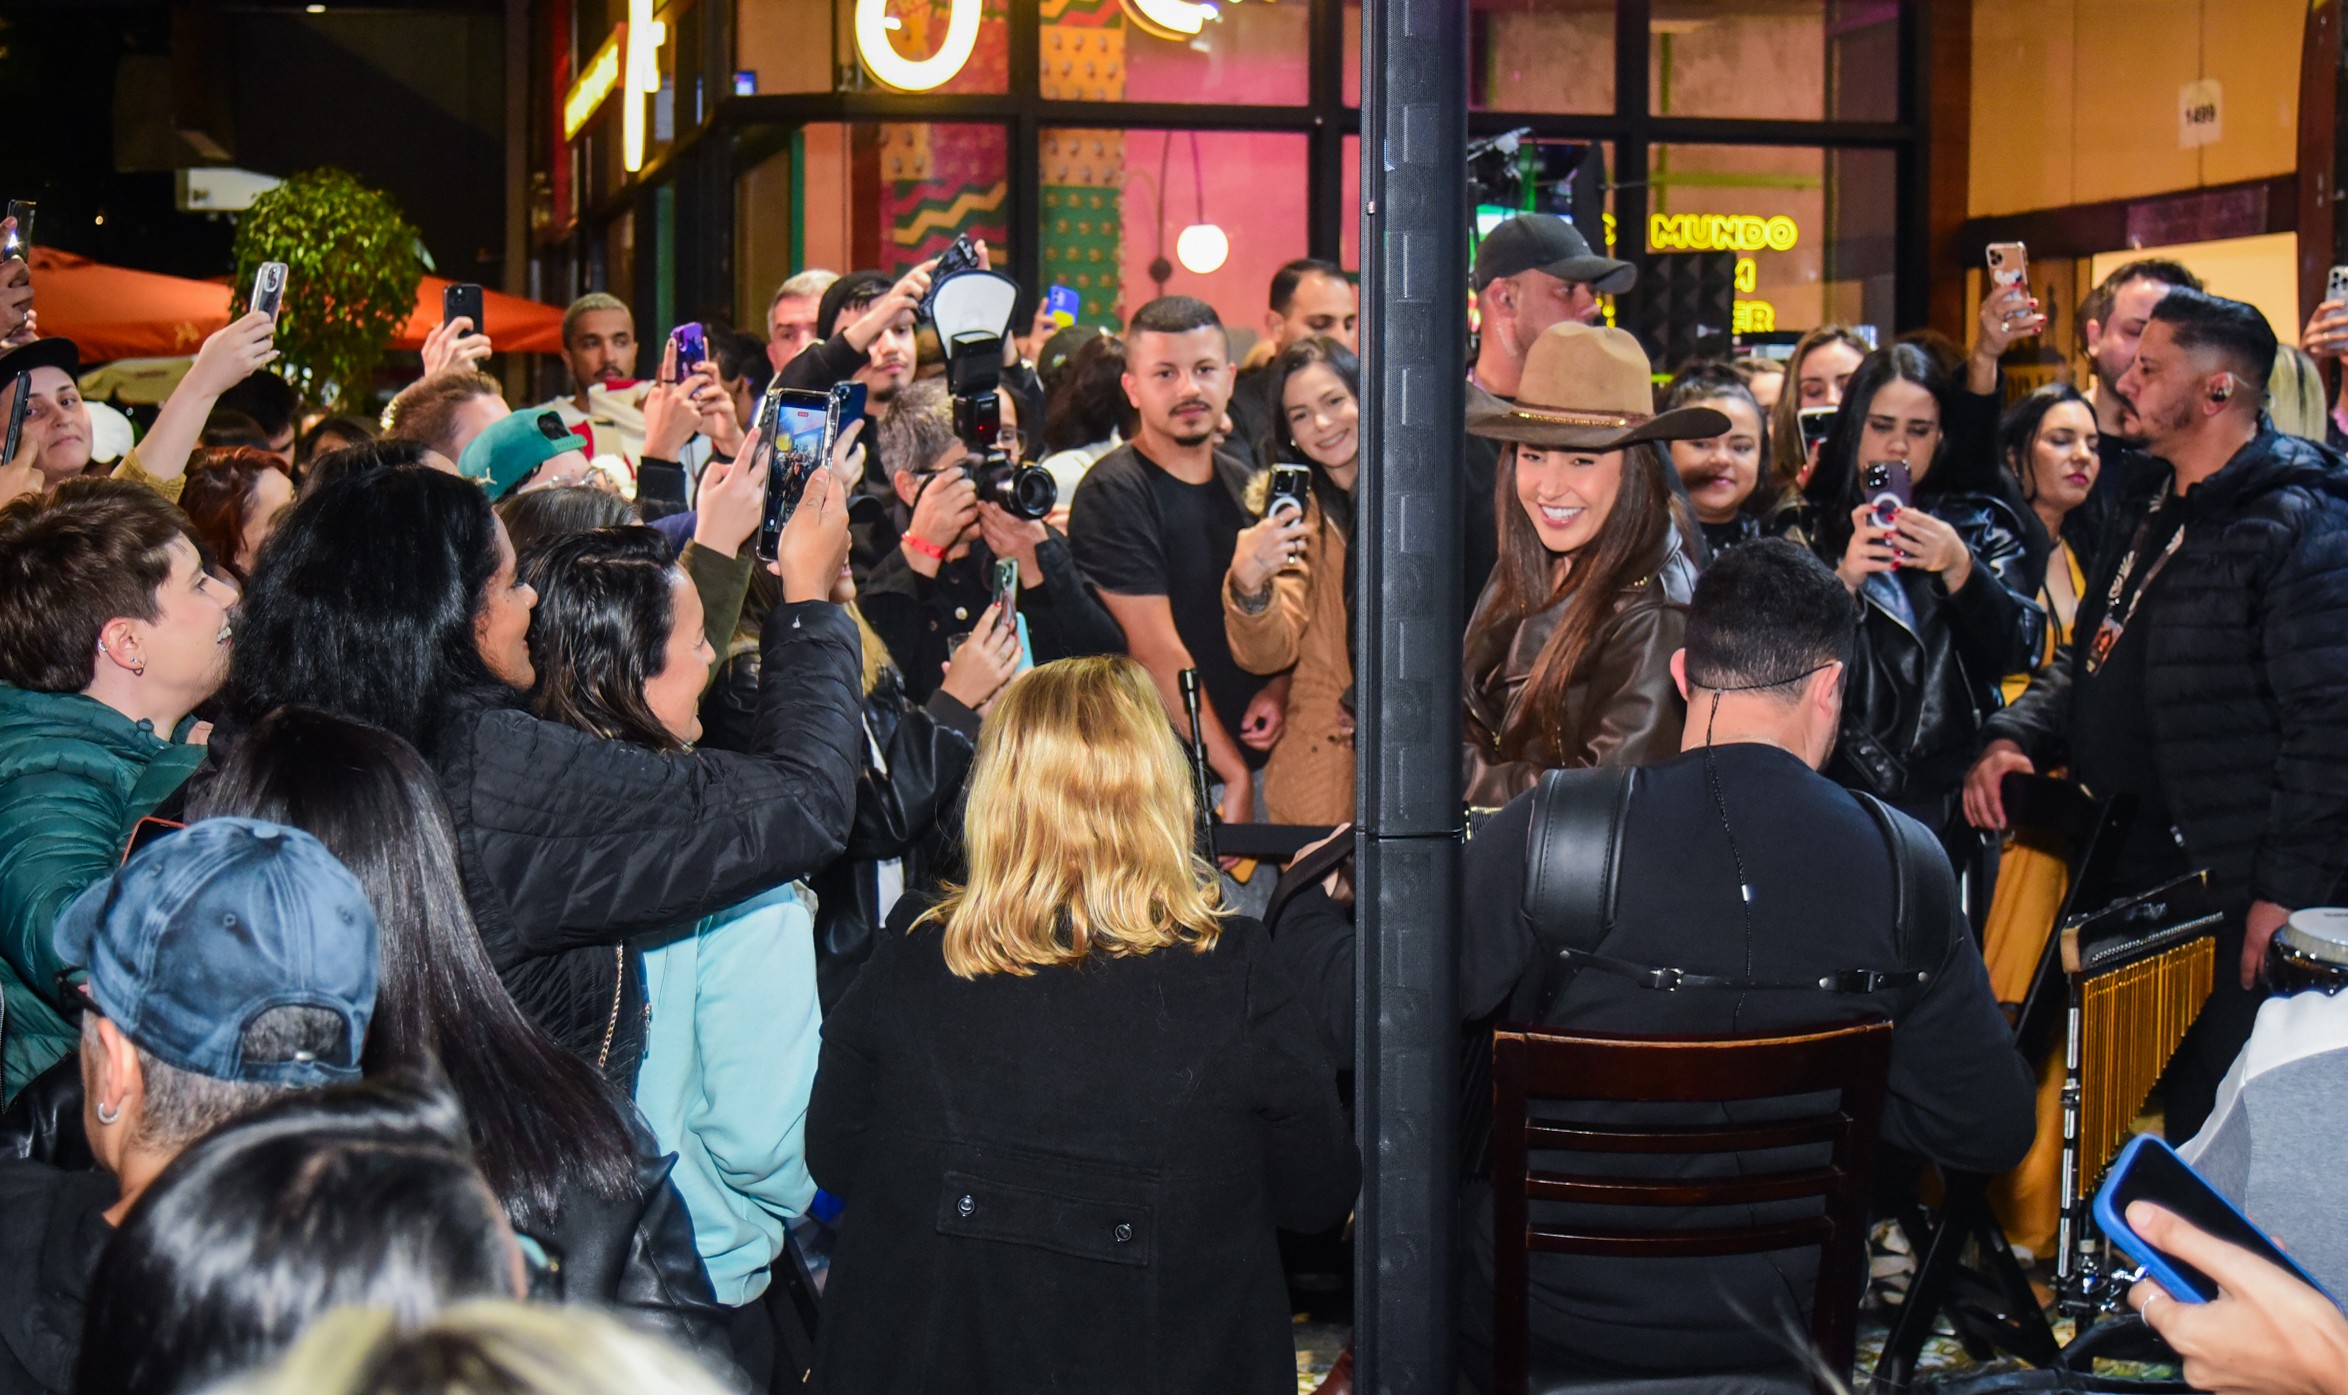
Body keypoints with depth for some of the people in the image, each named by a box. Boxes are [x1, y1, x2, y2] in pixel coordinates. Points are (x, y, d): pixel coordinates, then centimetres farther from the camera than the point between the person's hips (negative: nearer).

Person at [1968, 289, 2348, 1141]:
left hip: (2224, 901, -9)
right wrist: (2017, 737, 4)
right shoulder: (2149, 512, 16)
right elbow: (2093, 661, 24)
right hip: (2121, 874, 9)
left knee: (2208, 1127, -3)